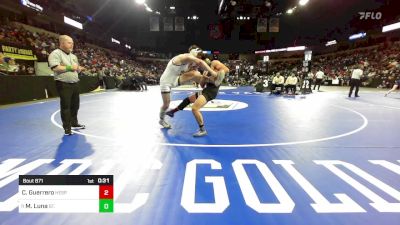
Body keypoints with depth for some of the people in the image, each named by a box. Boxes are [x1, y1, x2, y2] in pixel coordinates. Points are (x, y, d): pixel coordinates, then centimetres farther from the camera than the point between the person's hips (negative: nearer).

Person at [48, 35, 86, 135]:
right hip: (64, 84, -7)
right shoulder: (55, 53, -8)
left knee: (75, 105, 15)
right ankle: (67, 127, 8)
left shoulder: (73, 56, 17)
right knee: (65, 107, -2)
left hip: (75, 84, 8)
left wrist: (79, 69, 0)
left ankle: (74, 123, 30)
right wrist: (70, 68, -15)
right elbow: (55, 68, -20)